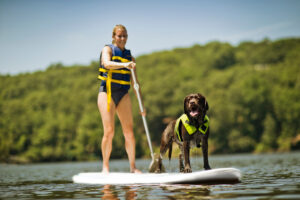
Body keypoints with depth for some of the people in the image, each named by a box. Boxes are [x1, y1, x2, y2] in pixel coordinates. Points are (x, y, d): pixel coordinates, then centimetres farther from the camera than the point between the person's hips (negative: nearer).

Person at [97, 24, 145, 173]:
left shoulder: (130, 57, 16)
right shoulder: (108, 49, 4)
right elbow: (107, 63, -20)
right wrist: (124, 65, -37)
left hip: (123, 94, 4)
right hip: (107, 92, -4)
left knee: (129, 131, -4)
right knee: (109, 131, -9)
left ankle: (133, 167, 1)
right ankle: (105, 167, 0)